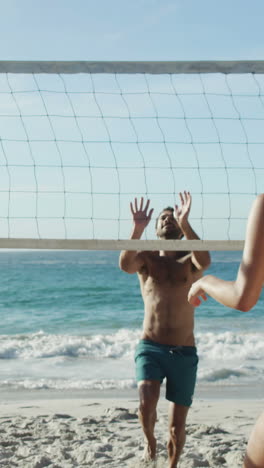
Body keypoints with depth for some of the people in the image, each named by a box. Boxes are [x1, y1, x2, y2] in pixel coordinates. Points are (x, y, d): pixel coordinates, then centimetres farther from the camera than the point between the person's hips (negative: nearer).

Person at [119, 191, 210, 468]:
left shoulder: (190, 262, 5)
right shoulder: (146, 259, 6)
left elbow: (204, 261, -21)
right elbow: (125, 264, -18)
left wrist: (185, 223, -32)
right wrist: (137, 229, -32)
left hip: (184, 353, 1)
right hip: (150, 348, -1)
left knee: (177, 427, 4)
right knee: (147, 402, -25)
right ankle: (149, 440, 9)